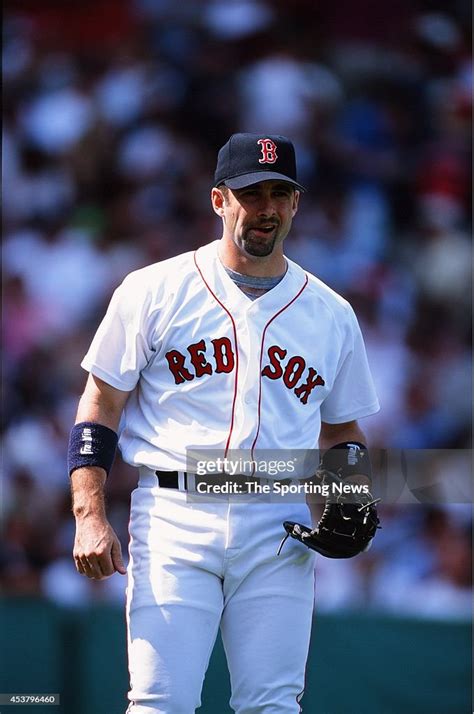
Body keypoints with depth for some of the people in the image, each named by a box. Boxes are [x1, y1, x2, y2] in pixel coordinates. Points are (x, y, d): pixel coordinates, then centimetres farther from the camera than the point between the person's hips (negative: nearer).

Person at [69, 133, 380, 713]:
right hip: (173, 521, -3)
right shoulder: (155, 291, 5)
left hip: (279, 531, 3)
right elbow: (100, 405, 5)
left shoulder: (331, 315, 14)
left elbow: (343, 429, 23)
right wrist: (90, 517, -7)